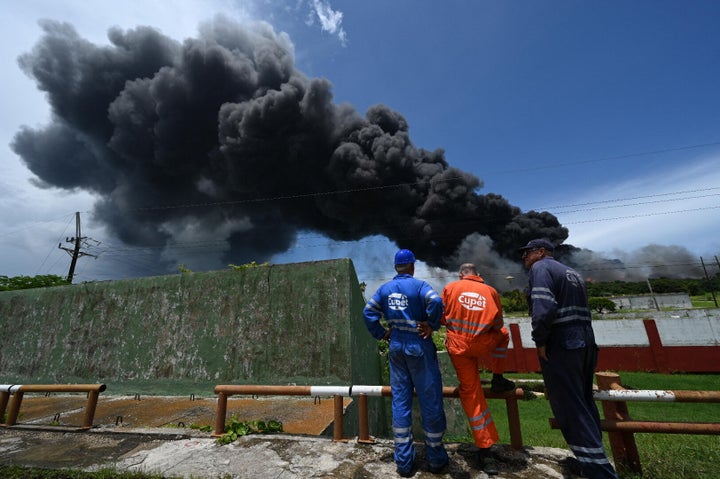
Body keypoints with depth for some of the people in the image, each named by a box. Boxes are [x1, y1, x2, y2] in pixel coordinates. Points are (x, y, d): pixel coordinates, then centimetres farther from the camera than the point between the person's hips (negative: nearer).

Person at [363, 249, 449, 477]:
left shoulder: (384, 288, 4)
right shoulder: (419, 285, -10)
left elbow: (368, 313, 2)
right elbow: (436, 302, -27)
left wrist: (382, 334, 7)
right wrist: (431, 326, -14)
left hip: (396, 347, 5)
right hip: (419, 347, -4)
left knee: (400, 401, 12)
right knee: (430, 401, 11)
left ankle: (404, 462, 23)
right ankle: (436, 458, 29)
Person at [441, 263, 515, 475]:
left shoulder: (450, 287, 2)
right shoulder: (490, 290, 3)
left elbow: (441, 317, 3)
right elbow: (497, 324, 7)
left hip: (458, 346, 0)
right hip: (483, 344, 0)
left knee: (471, 392, 13)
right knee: (503, 333, 32)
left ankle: (485, 450, 18)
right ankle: (498, 380, 34)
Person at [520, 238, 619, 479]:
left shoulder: (541, 267, -8)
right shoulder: (572, 272, 19)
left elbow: (544, 307, -22)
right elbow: (580, 310, 17)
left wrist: (540, 341, -14)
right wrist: (581, 338, 19)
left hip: (561, 346, -9)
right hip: (585, 342, 9)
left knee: (571, 411, -1)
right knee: (584, 406, 19)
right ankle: (596, 458, 29)